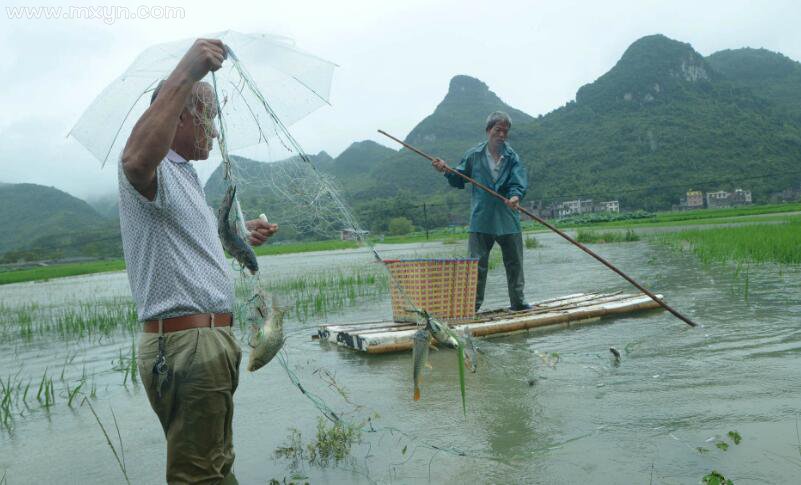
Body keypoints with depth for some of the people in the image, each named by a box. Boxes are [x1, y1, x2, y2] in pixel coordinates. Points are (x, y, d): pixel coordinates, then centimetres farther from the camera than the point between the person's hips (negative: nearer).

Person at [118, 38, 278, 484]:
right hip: (186, 347, -10)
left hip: (208, 342, 10)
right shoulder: (156, 171, -12)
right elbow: (137, 159, -39)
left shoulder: (185, 177, 21)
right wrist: (187, 72, -39)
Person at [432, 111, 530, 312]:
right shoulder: (474, 154, 3)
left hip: (508, 220, 1)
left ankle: (518, 302, 25)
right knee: (477, 264, 2)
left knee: (514, 263, 10)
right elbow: (459, 180, 11)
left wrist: (515, 196, -32)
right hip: (480, 219, 0)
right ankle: (473, 304, 10)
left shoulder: (512, 157, 1)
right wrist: (446, 171, -8)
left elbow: (518, 184, -10)